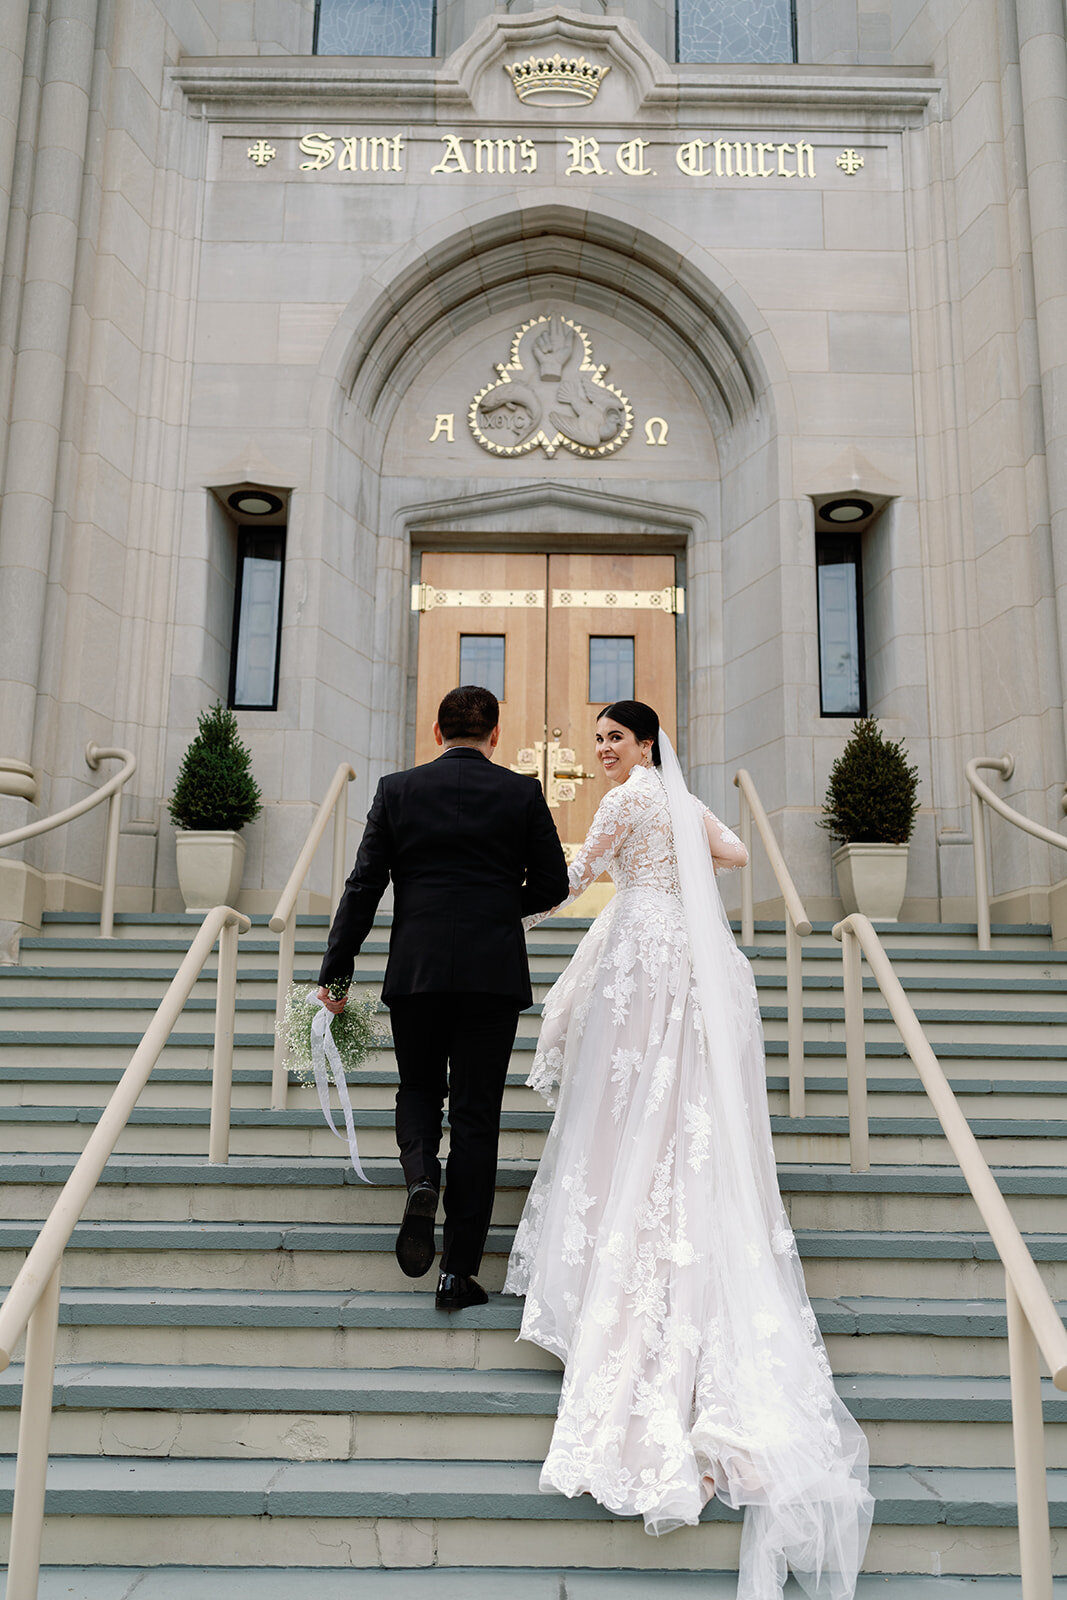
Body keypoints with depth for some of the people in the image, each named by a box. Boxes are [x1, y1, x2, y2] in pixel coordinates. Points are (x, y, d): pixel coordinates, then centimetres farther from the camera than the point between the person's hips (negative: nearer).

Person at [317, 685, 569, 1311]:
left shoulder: (398, 789, 3)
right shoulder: (523, 792, 2)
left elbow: (364, 886, 1)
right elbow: (552, 884, 3)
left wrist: (336, 974, 4)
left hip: (416, 970, 1)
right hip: (495, 972, 0)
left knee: (419, 1091, 21)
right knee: (477, 1116, 6)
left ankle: (422, 1177, -9)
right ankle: (460, 1271, 9)